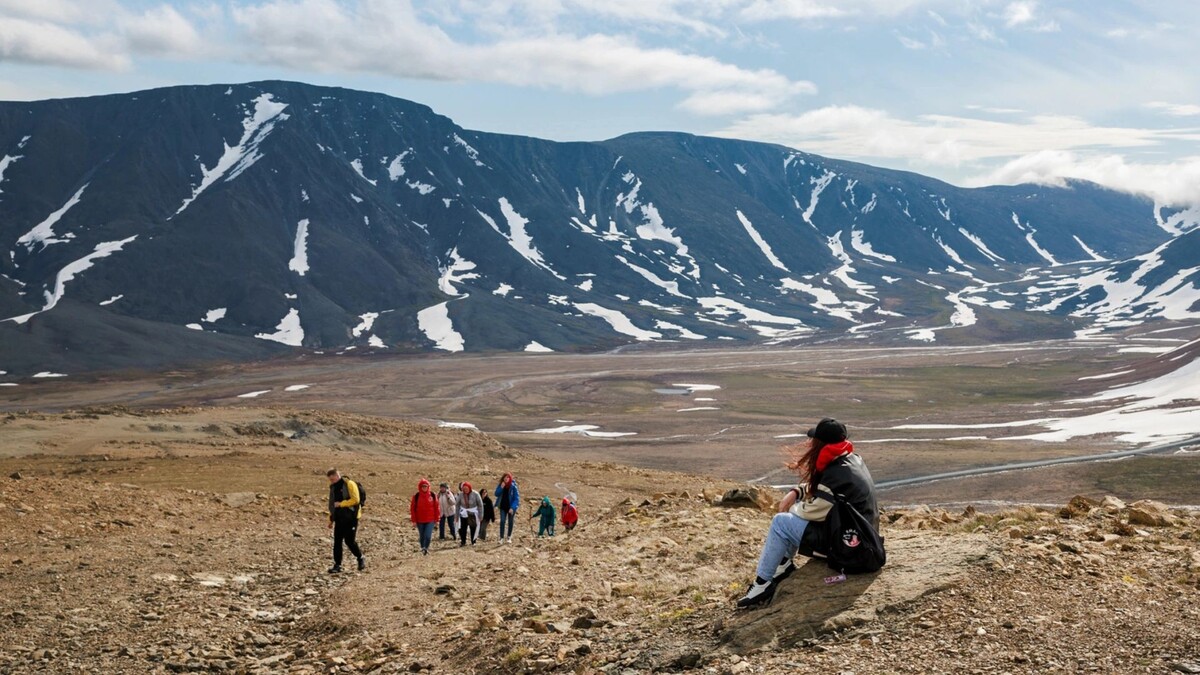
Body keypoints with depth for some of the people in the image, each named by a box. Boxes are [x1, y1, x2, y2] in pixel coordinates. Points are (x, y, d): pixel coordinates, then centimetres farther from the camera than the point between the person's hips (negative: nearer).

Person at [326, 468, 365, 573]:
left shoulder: (349, 484, -10)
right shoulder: (333, 487, 14)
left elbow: (355, 500, -17)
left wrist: (341, 504, -20)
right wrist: (331, 519, 20)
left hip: (350, 518, -7)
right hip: (339, 518, 7)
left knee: (349, 541, -7)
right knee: (337, 542, 2)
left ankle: (361, 558, 15)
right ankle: (337, 565, 6)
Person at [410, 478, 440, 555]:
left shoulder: (432, 495, -2)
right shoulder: (416, 496, -3)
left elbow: (436, 507, 2)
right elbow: (412, 508, -1)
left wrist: (437, 519, 1)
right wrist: (414, 520, -4)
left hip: (430, 520, -1)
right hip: (420, 521, 1)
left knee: (428, 535, -13)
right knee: (422, 536, 11)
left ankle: (426, 548, 2)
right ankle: (423, 548, 27)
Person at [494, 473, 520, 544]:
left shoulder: (513, 486, -11)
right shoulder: (500, 485, 0)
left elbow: (516, 498, -11)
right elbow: (496, 494, -4)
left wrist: (512, 507, -19)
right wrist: (501, 488, -19)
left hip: (511, 507, -2)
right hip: (503, 507, 2)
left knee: (510, 522, 7)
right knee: (502, 521, -8)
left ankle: (509, 537, 19)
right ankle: (501, 538, -8)